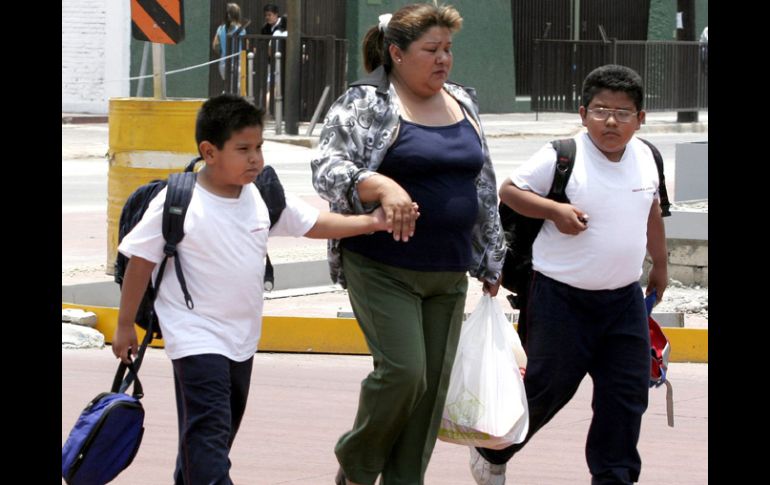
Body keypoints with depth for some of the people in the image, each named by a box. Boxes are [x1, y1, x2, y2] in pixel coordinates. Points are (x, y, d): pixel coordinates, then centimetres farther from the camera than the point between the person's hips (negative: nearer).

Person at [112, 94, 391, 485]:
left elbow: (315, 224, 7)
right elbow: (140, 262, -9)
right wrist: (125, 325, -5)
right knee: (208, 427, -14)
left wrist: (369, 222, -6)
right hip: (196, 335, -7)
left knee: (223, 426, 17)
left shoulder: (265, 198, -2)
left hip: (243, 335, 7)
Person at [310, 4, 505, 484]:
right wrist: (382, 186, -33)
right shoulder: (365, 103, -6)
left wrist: (491, 259, 19)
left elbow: (484, 187, 19)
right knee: (402, 372, -15)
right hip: (383, 270, -6)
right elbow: (328, 169, -16)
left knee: (432, 386, 3)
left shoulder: (463, 104, 13)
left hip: (448, 273, 6)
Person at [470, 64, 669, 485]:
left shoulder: (644, 157, 4)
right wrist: (554, 210, -21)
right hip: (562, 296, -5)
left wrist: (660, 264, 29)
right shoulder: (562, 157, -13)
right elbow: (509, 190, -6)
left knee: (627, 394, 2)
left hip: (623, 297, 5)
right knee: (548, 387, 4)